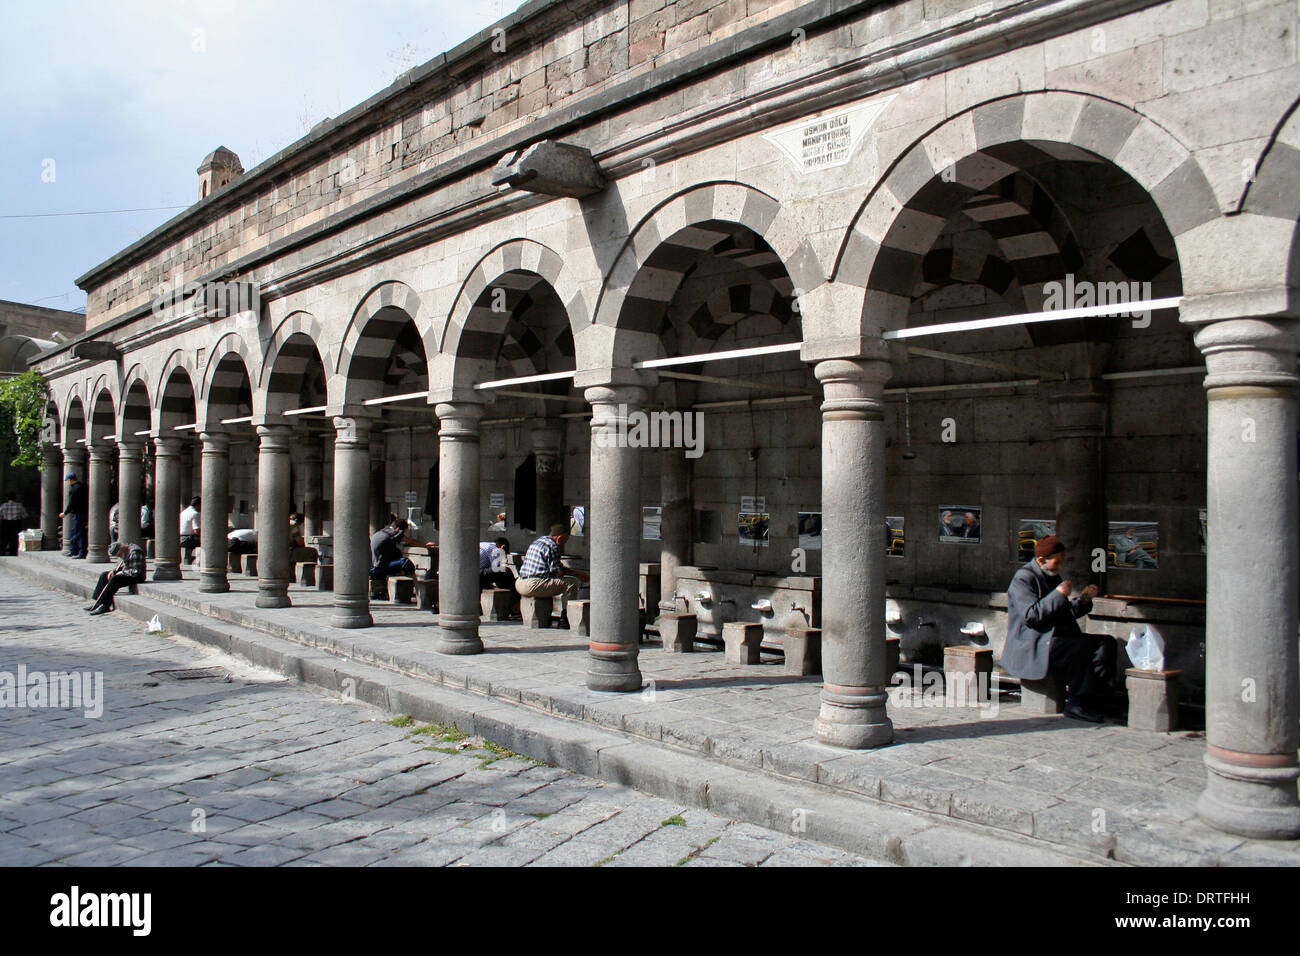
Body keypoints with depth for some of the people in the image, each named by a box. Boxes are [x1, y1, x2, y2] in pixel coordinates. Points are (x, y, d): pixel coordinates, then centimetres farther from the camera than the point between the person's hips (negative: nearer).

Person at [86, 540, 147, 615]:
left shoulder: (135, 553, -24)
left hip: (136, 577, -11)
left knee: (114, 580, -28)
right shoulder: (123, 553, 8)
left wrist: (122, 572, -17)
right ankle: (98, 603, 5)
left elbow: (136, 572, -26)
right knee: (104, 576, 9)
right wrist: (113, 571, 3)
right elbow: (120, 566, 22)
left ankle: (105, 606, -21)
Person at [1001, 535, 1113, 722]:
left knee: (1106, 643, -7)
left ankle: (1093, 700, -10)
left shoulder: (1053, 577, 19)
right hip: (1031, 646, -9)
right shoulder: (1023, 579, -9)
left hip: (1056, 638, 9)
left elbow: (1066, 614, 24)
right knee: (1082, 648, -28)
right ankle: (1076, 704, -16)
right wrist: (1058, 595, -19)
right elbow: (1030, 616, -21)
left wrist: (1084, 599, 7)